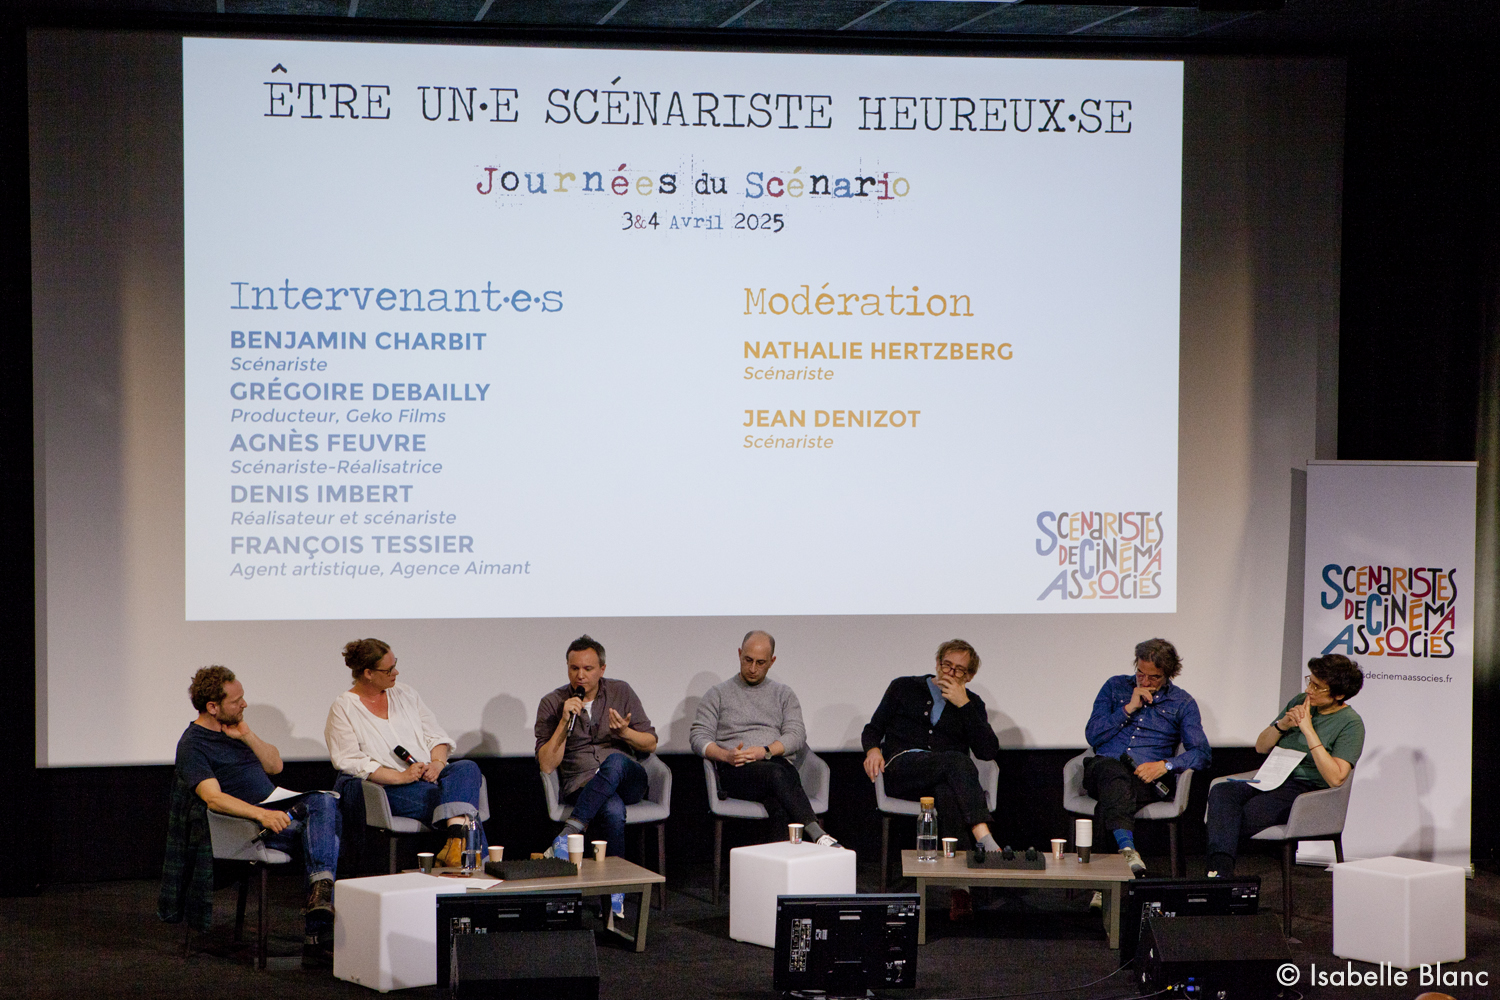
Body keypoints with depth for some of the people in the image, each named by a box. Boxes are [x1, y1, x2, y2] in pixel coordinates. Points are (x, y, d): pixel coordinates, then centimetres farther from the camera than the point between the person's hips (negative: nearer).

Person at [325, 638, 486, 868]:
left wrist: (438, 762, -7)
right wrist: (400, 777, -18)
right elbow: (350, 762, -9)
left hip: (429, 775, 5)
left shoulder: (405, 694, 18)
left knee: (467, 768, -31)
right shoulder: (343, 709, 1)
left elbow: (435, 735, 17)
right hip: (389, 790, -5)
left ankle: (456, 842, -50)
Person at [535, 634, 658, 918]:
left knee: (614, 761, -38)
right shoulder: (552, 704, 4)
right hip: (581, 786, -1)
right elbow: (546, 765, -4)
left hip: (627, 779, 2)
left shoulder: (620, 692, 10)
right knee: (613, 812, -39)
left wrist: (626, 732, -11)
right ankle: (615, 896, -37)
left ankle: (568, 834, -40)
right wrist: (565, 721, -13)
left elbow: (651, 743, 11)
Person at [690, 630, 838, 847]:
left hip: (779, 763, 2)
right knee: (776, 774, -38)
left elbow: (797, 735, 8)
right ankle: (818, 836, -53)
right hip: (736, 771, -2)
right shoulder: (719, 695, 18)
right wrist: (726, 755, -14)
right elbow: (698, 736, 7)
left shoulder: (783, 694, 22)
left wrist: (766, 751, -12)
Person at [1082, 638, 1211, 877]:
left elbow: (1202, 753, 5)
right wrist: (1129, 708, 1)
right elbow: (1092, 735, 10)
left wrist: (1165, 765, -13)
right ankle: (1127, 849, -63)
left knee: (1115, 794, -38)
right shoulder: (1115, 687, 19)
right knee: (1114, 772, -40)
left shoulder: (1182, 703, 15)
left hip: (1147, 778, 0)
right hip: (1105, 766, 0)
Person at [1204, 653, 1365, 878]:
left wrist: (1308, 730, -17)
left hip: (1307, 791, -6)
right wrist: (1283, 725, -3)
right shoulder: (1300, 702, 14)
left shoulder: (1350, 723, -5)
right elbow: (1261, 747, 18)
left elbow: (1335, 778, -17)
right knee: (1221, 792, -27)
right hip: (1272, 780, 6)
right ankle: (1220, 870, -41)